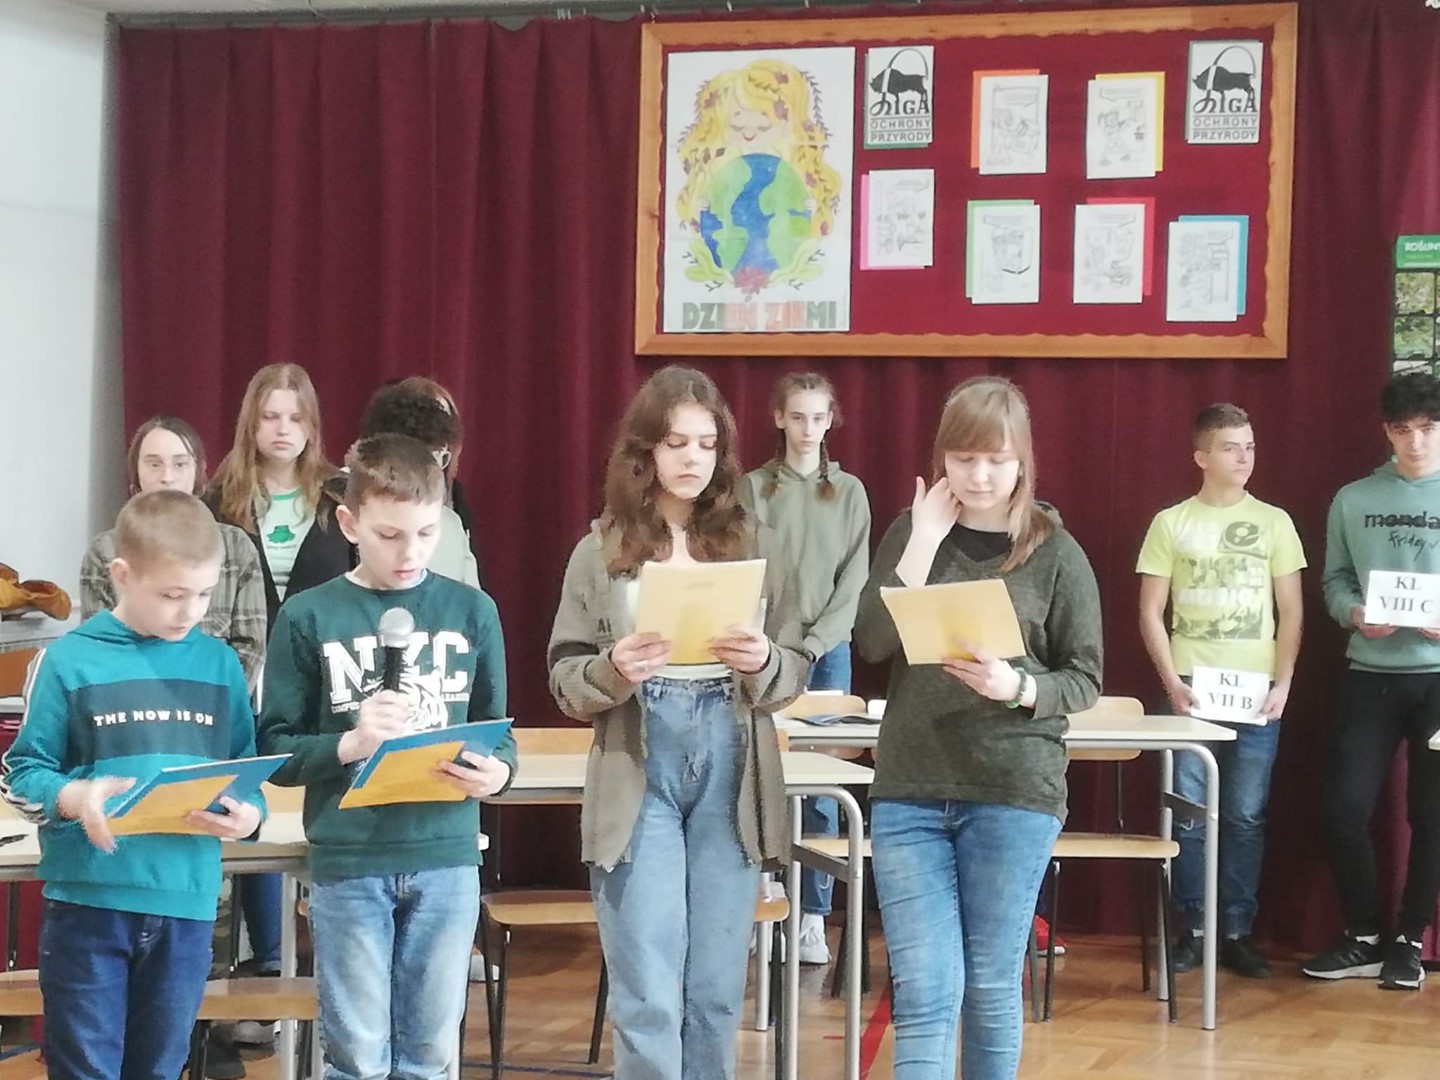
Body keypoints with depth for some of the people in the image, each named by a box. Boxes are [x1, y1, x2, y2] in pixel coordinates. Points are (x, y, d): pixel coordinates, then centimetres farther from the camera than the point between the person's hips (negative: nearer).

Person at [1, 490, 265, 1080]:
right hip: (89, 900, -3)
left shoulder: (219, 663, 7)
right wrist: (73, 797, -21)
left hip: (188, 903, 3)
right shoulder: (68, 661, -4)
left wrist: (248, 813, -10)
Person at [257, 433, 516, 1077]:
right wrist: (348, 745, -18)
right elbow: (276, 751, -1)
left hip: (447, 858, 2)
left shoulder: (472, 611, 5)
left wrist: (497, 771, -12)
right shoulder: (309, 617, -2)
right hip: (349, 861, -2)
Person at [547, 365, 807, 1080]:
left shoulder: (754, 547, 6)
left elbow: (796, 674, 7)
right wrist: (613, 671, -17)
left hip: (731, 781, 2)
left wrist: (762, 665, -14)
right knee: (648, 999, -3)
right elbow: (565, 681, 4)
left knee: (716, 993, 8)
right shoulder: (601, 551, 3)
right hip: (640, 780, -2)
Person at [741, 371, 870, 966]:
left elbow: (853, 582, 4)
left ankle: (813, 917, 0)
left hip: (827, 649, 1)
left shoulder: (849, 492, 9)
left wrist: (812, 645, -6)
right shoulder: (753, 489, 5)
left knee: (820, 788, -2)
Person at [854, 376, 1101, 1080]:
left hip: (1014, 794, -1)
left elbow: (1085, 681, 0)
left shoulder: (1056, 554, -1)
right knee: (923, 994, -3)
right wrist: (924, 543, -10)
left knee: (991, 987, 7)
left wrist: (1016, 687, -19)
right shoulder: (912, 533, 6)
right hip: (909, 790, 1)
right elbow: (871, 644, -5)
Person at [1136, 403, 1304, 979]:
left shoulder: (1274, 522, 6)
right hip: (1189, 692, -1)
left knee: (1245, 817, 1)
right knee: (1189, 816, -1)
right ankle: (1192, 929, 8)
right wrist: (1172, 683, -7)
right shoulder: (1171, 523, 4)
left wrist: (1282, 684, -3)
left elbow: (1291, 612, 7)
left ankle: (1236, 932, 8)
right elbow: (1150, 613, 3)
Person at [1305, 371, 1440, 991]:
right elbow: (1335, 581, 9)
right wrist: (1356, 614, -12)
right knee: (1345, 808, -3)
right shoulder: (1354, 500, 7)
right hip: (1370, 676, 1)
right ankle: (1363, 937, 13)